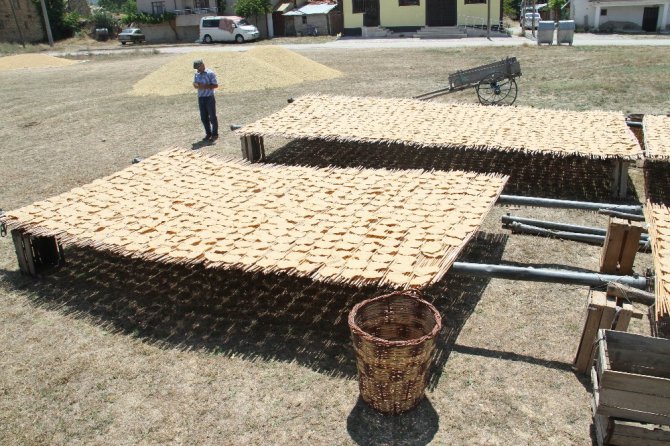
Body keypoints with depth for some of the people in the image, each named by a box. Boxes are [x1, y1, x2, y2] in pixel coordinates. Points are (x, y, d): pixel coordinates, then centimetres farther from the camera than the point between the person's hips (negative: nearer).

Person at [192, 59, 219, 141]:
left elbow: (215, 85, -11)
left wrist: (205, 86, -20)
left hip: (209, 98, -6)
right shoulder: (197, 74, 10)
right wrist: (196, 85, -6)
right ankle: (208, 134, 17)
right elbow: (194, 84, 18)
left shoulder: (210, 73, -7)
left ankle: (215, 134, 11)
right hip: (200, 98, 6)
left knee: (212, 117, 1)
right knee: (204, 117, 7)